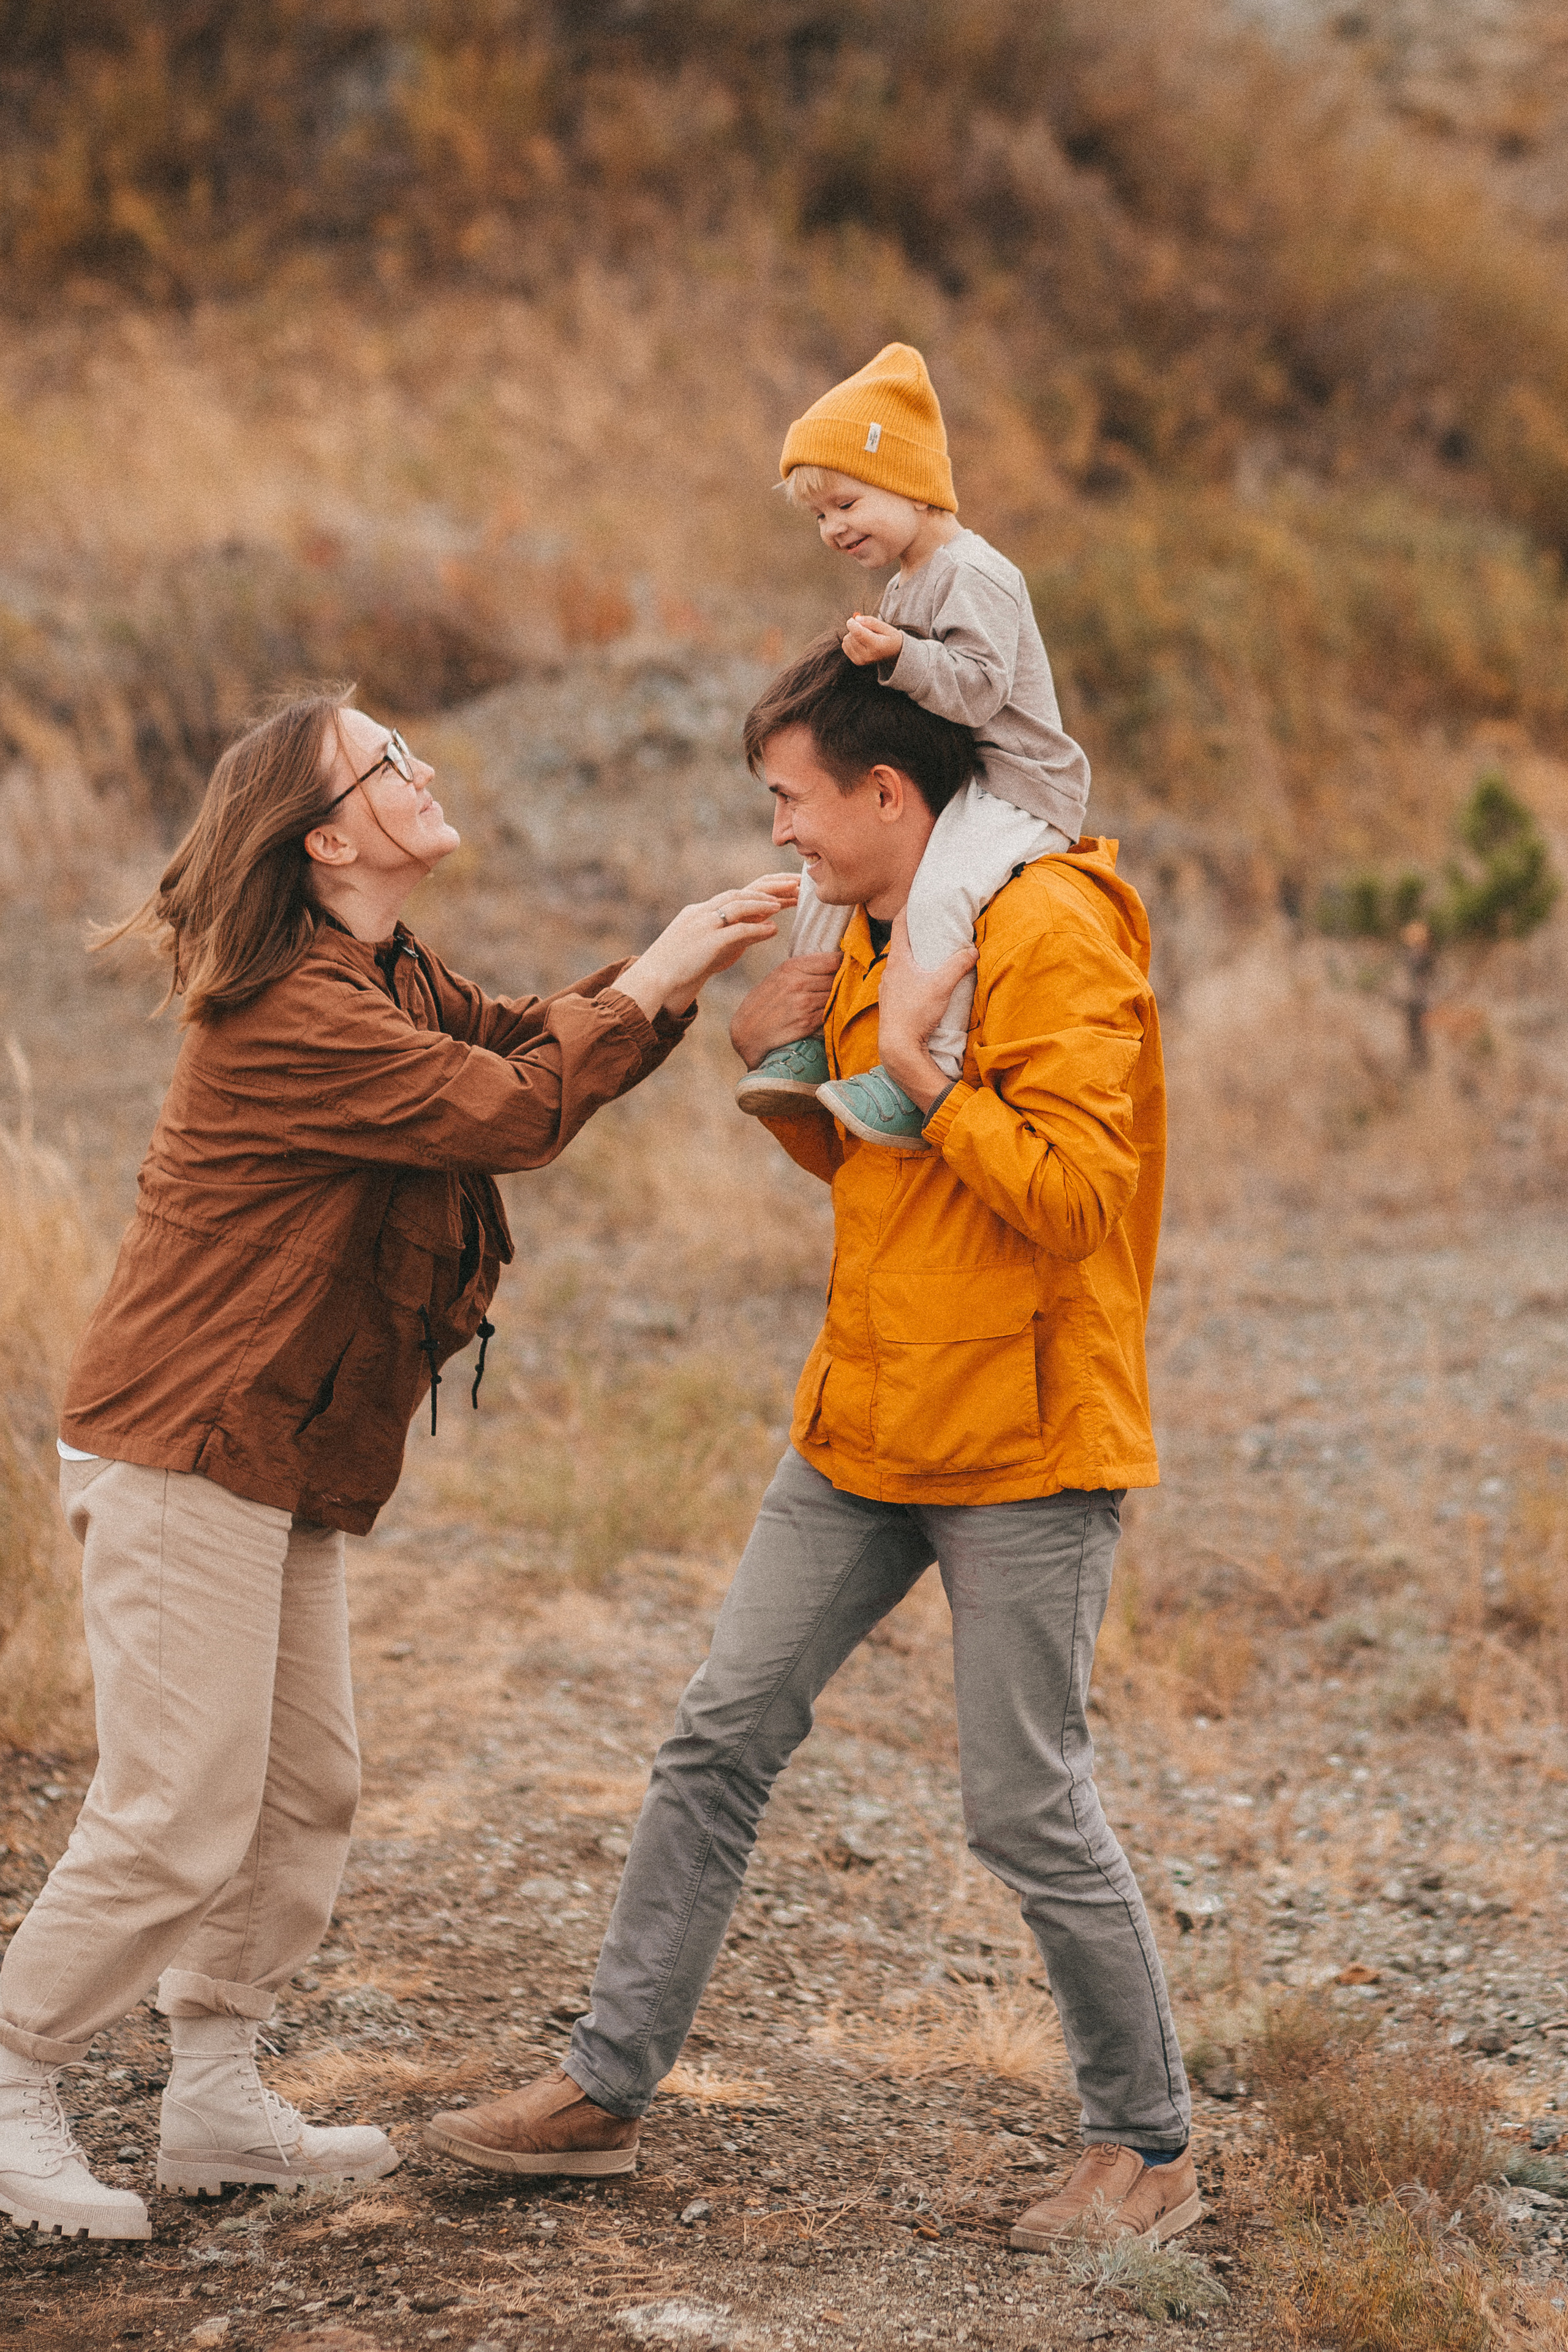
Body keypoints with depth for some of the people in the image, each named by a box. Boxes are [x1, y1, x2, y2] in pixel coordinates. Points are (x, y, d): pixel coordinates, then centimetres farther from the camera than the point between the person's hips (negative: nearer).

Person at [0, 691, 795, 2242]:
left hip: (282, 1463, 10)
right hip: (185, 1457, -10)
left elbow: (529, 1046, 17)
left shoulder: (388, 981, 12)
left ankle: (214, 2102, 21)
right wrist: (654, 981, -12)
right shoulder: (288, 1015, -21)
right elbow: (511, 1113, -22)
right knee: (176, 1819, -8)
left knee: (305, 1795, 12)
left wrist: (686, 964, 4)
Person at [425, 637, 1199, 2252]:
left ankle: (1148, 2148, 15)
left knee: (1027, 1810, -2)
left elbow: (1071, 1193, -24)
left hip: (1021, 1446, -8)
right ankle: (605, 2087, 18)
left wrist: (915, 1065, -22)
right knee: (719, 1741, 8)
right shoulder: (874, 936, 11)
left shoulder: (1050, 935, -17)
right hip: (865, 1421, 9)